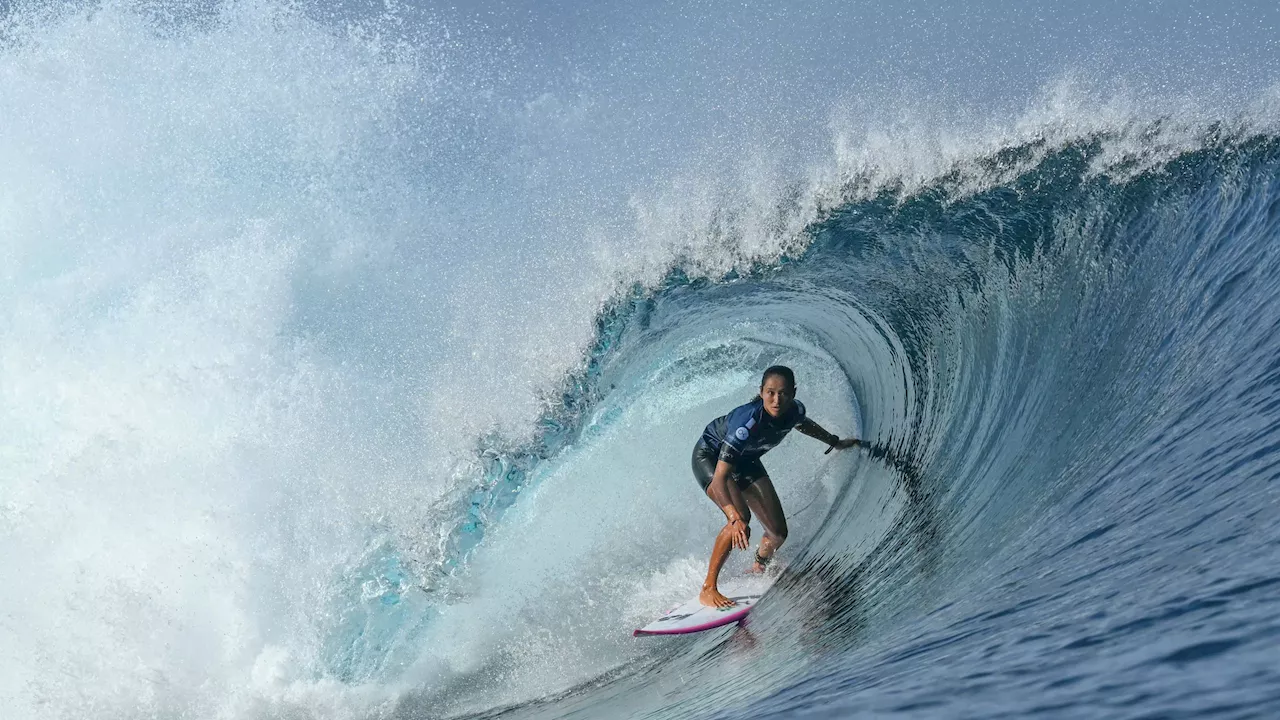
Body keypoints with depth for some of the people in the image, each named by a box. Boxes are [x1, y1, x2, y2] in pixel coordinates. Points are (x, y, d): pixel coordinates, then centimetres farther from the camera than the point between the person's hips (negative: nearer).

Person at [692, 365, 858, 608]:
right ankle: (708, 588, -20)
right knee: (741, 518, -31)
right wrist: (735, 519, -54)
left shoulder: (794, 410, -21)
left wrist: (835, 442, 22)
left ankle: (756, 572, 35)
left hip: (745, 460, 7)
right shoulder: (748, 421, -41)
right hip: (710, 457, -6)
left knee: (778, 533, 2)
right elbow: (719, 478, -43)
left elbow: (803, 424, 9)